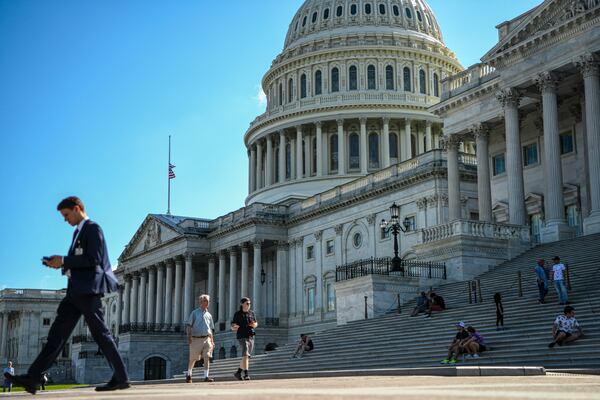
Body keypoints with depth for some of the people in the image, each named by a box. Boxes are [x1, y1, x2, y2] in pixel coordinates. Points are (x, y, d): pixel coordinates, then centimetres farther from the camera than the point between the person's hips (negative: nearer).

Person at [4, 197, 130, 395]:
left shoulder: (93, 228, -6)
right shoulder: (78, 231, 23)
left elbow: (94, 259, -16)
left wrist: (64, 261, -12)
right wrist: (61, 264, 8)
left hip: (88, 289, -9)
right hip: (76, 290, 9)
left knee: (100, 333, -6)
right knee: (57, 333, 1)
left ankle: (121, 378, 1)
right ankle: (32, 378, -3)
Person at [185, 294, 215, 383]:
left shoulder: (209, 315, 16)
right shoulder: (195, 313, 4)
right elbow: (188, 325, -2)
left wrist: (212, 341, 15)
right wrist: (189, 337, -15)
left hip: (206, 339, 3)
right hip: (196, 339, -3)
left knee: (207, 357, -12)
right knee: (193, 359, 6)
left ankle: (206, 376, -13)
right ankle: (188, 374, 28)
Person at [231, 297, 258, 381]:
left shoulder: (251, 313, 10)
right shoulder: (237, 314, -3)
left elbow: (256, 324, 21)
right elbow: (232, 327, -1)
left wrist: (254, 324, -3)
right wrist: (235, 327, -24)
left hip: (251, 337, 6)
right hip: (242, 337, -6)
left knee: (247, 357, 12)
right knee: (245, 355, -21)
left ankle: (238, 373, 29)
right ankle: (246, 374, -25)